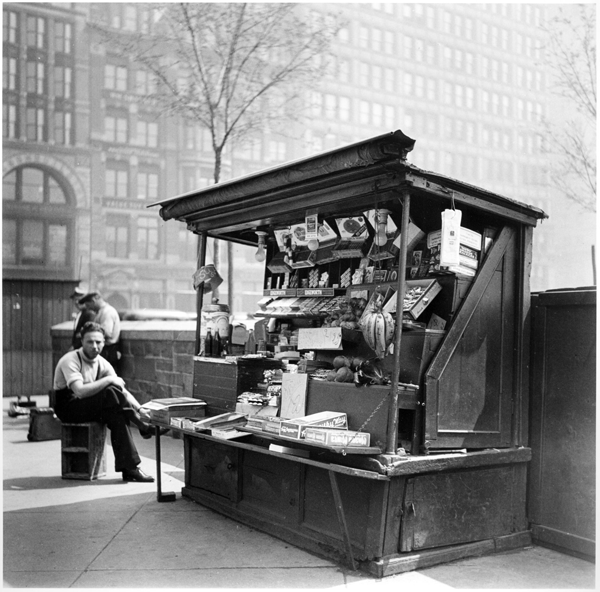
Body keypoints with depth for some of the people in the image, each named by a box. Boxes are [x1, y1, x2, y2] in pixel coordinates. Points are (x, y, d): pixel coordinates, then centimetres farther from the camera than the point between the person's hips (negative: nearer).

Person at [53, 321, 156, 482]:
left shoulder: (103, 363, 2)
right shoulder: (70, 360, -18)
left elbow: (123, 392, -2)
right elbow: (80, 391, -32)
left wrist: (141, 409, -16)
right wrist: (109, 380, -26)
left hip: (92, 407, 6)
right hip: (68, 408, -6)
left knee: (118, 417, -24)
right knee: (110, 392, -29)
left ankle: (128, 468, -20)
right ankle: (141, 426, -13)